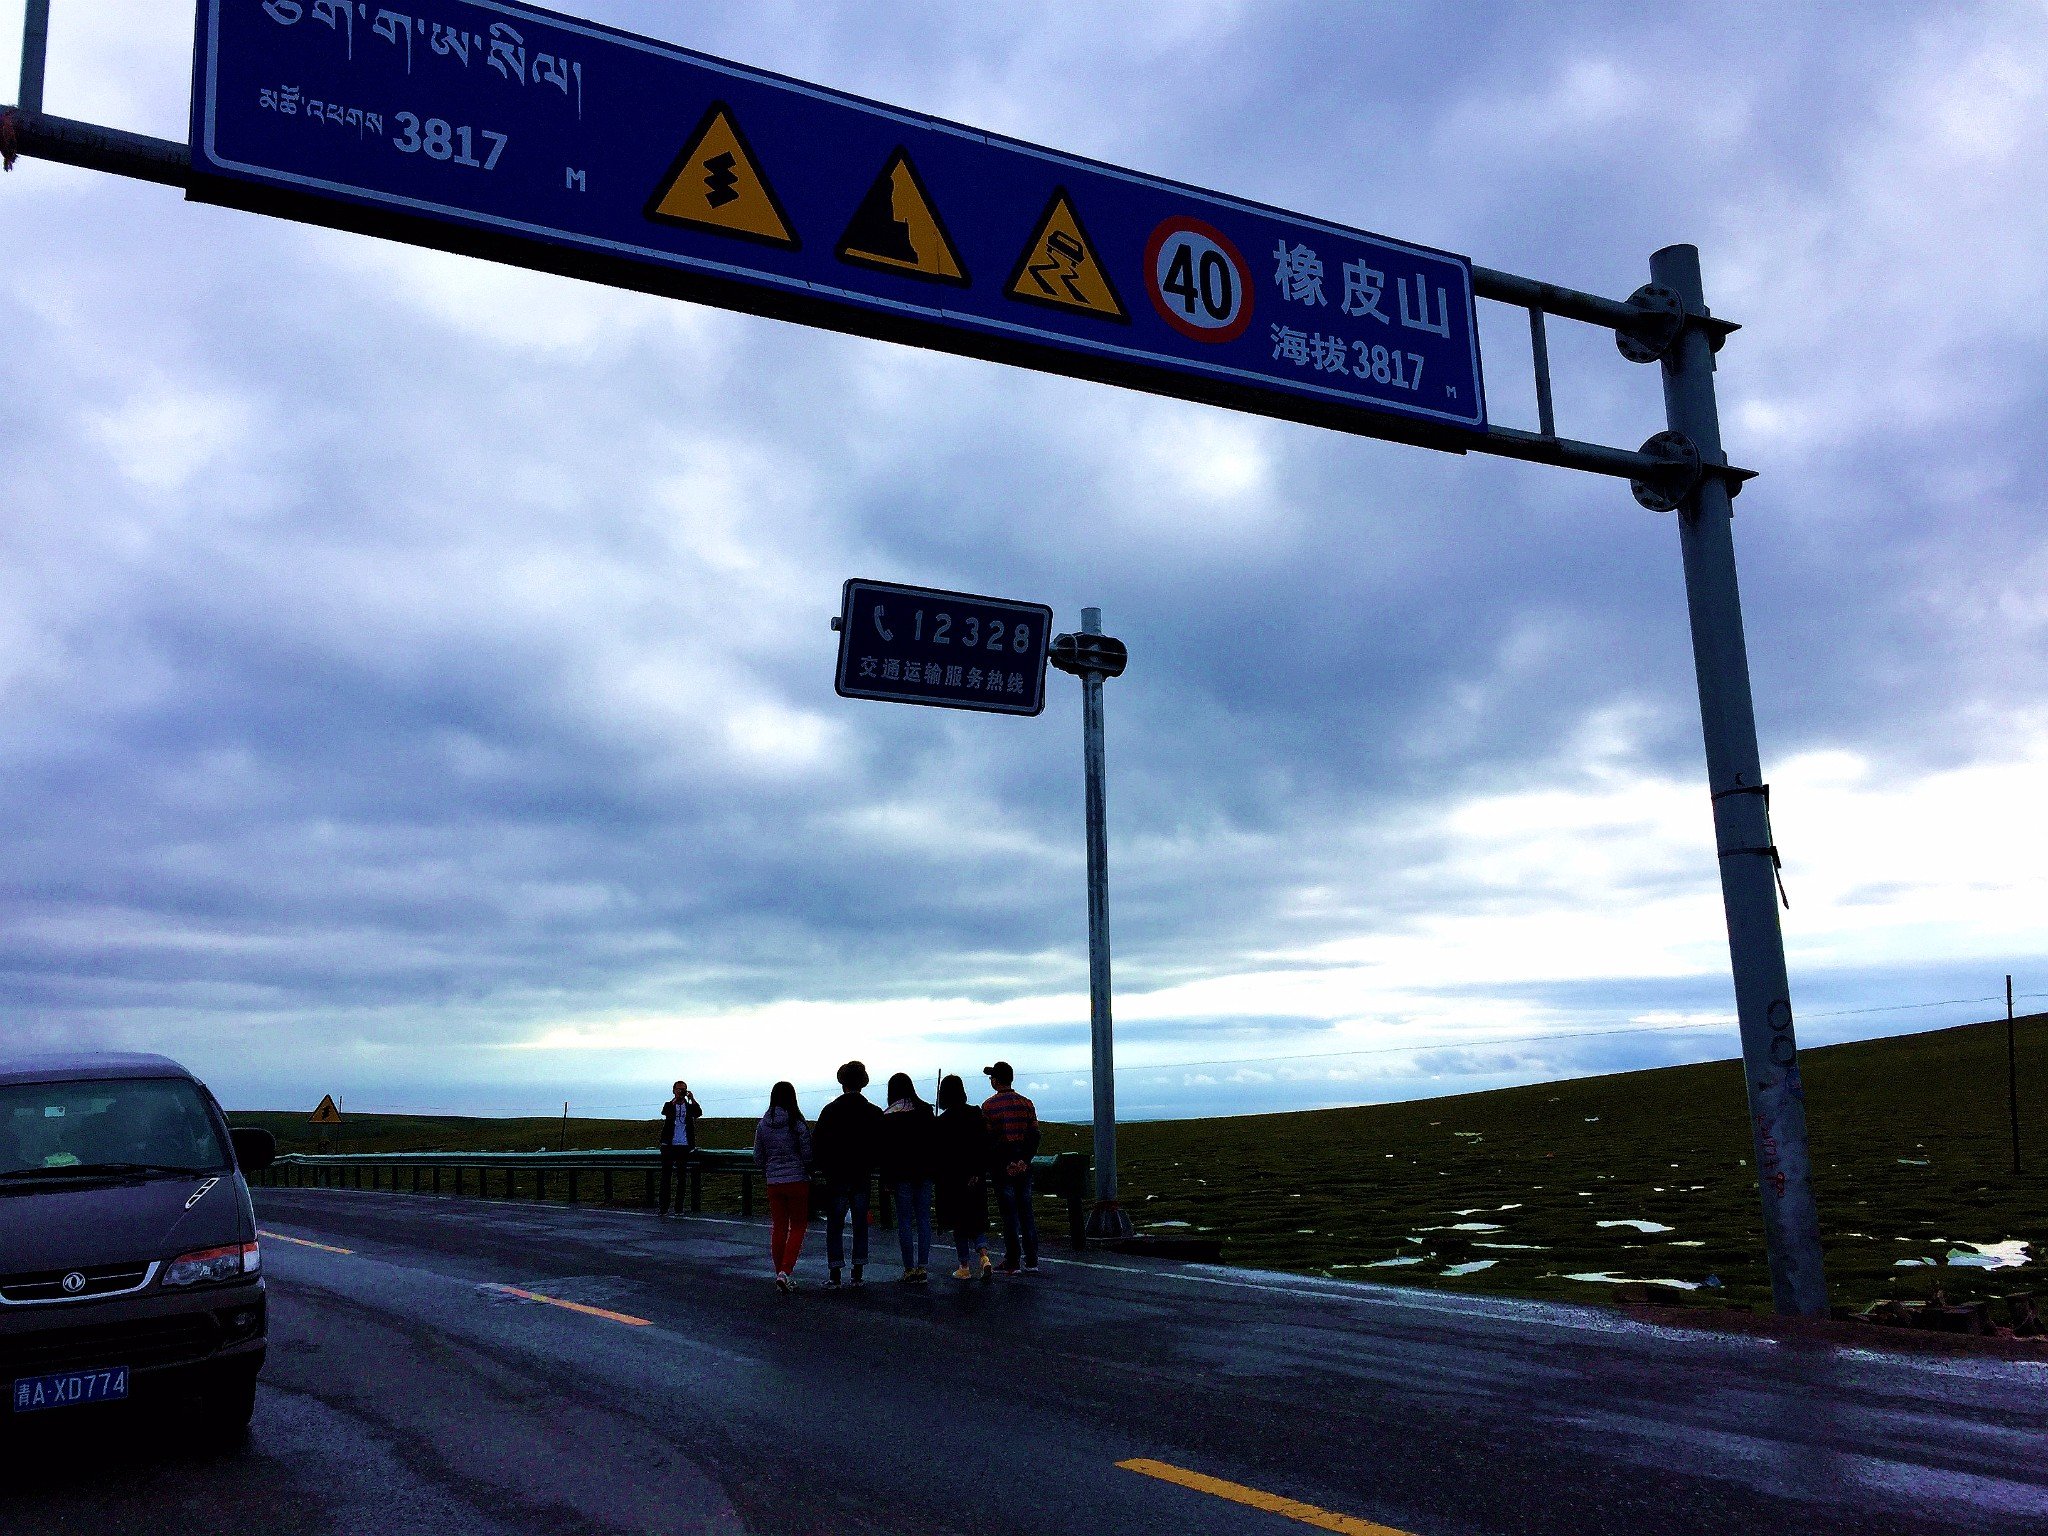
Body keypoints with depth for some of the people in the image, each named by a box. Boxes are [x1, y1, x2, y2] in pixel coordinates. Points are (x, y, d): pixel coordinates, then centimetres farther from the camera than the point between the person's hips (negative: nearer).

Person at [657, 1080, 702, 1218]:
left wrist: (692, 1099, -22)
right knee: (666, 1176, -1)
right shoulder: (669, 1105, 7)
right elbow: (665, 1112, -17)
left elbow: (699, 1113, -11)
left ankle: (679, 1207, 8)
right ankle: (663, 1207, 2)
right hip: (669, 1145, -1)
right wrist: (675, 1099, -25)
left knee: (681, 1177, 4)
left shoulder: (689, 1107, 10)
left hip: (684, 1146, 1)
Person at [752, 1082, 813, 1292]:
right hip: (798, 1180, -4)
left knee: (778, 1228, 13)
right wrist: (809, 1172, 9)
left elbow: (758, 1156, 7)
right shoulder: (797, 1124, -12)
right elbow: (807, 1154, -10)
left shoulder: (763, 1124, 1)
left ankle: (780, 1274, 17)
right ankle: (786, 1272, -11)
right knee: (798, 1227, 4)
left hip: (773, 1182, 4)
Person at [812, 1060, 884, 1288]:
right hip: (862, 1179, 2)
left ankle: (835, 1276, 3)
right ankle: (858, 1275, 9)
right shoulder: (874, 1113, 0)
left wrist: (825, 1170, 8)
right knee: (861, 1226, 9)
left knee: (835, 1227, 5)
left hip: (836, 1178, -2)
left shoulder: (830, 1111, -4)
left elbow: (819, 1145, -3)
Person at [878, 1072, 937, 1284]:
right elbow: (935, 1138, 3)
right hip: (924, 1172, 3)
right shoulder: (925, 1111, 3)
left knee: (905, 1221, 3)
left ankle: (909, 1269, 2)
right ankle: (923, 1267, 4)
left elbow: (883, 1149, -5)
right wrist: (933, 1168, 9)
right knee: (924, 1219, 7)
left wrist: (886, 1179, -1)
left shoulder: (887, 1117, -5)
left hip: (900, 1174, -3)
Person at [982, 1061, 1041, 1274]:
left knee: (1009, 1213, 1)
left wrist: (985, 1165, -3)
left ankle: (1011, 1262, 3)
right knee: (1026, 1211, 9)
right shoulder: (1027, 1104, 5)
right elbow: (1035, 1135, 2)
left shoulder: (988, 1106, -6)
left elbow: (986, 1138, -8)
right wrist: (1026, 1159, 1)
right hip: (1024, 1166, 3)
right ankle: (1031, 1261, 10)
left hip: (1002, 1166, -3)